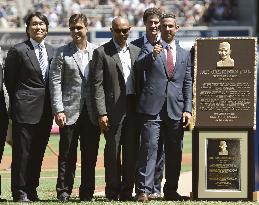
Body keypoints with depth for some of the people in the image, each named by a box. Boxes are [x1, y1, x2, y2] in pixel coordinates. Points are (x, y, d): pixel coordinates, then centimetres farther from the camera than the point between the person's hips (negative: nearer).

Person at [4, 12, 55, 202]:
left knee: (38, 152, 9)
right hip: (25, 108, -5)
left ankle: (31, 190, 17)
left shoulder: (52, 51, 12)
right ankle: (19, 192, 5)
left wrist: (53, 105, 9)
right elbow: (10, 80, -1)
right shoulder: (18, 51, -4)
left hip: (46, 110, 5)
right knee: (22, 151, -2)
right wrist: (17, 103, 2)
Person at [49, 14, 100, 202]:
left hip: (92, 112, 2)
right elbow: (55, 82, -1)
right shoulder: (63, 53, 2)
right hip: (70, 111, -2)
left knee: (90, 156, 4)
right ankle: (64, 192, 5)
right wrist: (58, 110, -10)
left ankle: (87, 192, 11)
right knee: (67, 155, 0)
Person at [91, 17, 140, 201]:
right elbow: (97, 85, -4)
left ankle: (127, 191, 10)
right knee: (113, 151, 0)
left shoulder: (137, 51, 13)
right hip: (114, 108, -4)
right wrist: (102, 113, -11)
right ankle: (112, 192, 6)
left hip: (134, 108, 4)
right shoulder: (102, 53, 0)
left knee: (131, 151, 4)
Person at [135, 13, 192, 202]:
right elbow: (138, 66, -9)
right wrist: (152, 55, -28)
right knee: (149, 147, -11)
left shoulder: (185, 54, 16)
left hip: (176, 109, 3)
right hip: (152, 108, -3)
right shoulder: (149, 49, 9)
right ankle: (143, 190, -13)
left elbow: (188, 84, 13)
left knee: (174, 152, 6)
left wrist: (188, 109, 4)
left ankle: (171, 191, 15)